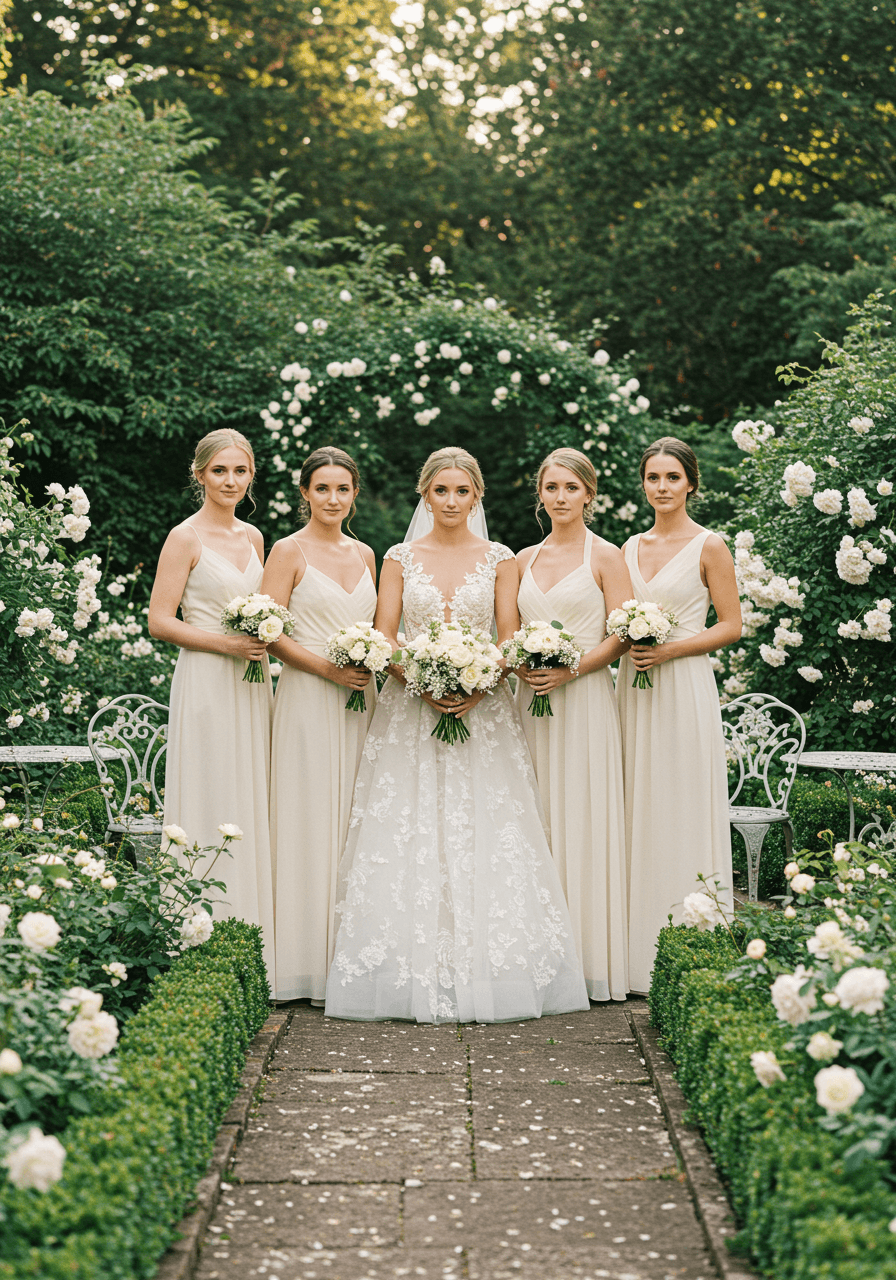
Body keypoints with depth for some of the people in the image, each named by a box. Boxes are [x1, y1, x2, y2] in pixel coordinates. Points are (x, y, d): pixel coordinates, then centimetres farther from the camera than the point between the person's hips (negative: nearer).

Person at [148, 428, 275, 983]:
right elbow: (160, 621, -9)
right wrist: (225, 644, -17)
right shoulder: (186, 538, -5)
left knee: (252, 810, 8)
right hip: (206, 686, -7)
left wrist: (263, 640, 3)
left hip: (251, 687, 7)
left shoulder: (253, 537, 14)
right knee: (213, 814, -5)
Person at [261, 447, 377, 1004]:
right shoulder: (290, 551, -2)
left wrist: (373, 665, 1)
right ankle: (310, 966, 1)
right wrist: (327, 668, -17)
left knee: (355, 825, 6)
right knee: (310, 826, -4)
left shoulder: (365, 555, 15)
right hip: (308, 701, -5)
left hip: (360, 698, 6)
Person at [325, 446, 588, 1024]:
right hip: (412, 714, 0)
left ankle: (488, 976, 1)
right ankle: (416, 980, -1)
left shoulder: (499, 559, 7)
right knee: (407, 839, -5)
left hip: (483, 712, 0)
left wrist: (479, 688, -13)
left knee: (486, 839, -5)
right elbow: (383, 639, 3)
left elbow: (511, 640, 3)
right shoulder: (401, 558, 7)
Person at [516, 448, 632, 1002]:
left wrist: (572, 669, -16)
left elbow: (624, 635, -5)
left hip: (584, 699, -5)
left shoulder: (605, 556, 1)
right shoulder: (524, 559, 15)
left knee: (583, 822, -4)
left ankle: (592, 961, 2)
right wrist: (518, 664, -3)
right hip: (531, 699, 5)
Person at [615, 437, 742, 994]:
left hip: (685, 685, -5)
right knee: (638, 816, 5)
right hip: (634, 687, 5)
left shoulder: (708, 546, -2)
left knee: (682, 816, -4)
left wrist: (669, 650, -14)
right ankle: (639, 959, 10)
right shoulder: (632, 547, 14)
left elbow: (731, 625, -4)